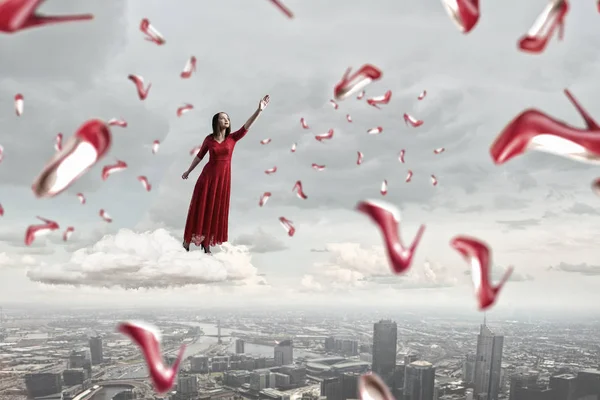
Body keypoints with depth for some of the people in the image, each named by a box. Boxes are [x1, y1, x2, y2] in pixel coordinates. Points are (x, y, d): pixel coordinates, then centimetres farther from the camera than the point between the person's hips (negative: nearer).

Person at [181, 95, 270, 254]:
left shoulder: (232, 138, 0)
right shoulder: (209, 139, -1)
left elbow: (246, 127, -14)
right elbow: (199, 156, 11)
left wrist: (259, 110, -26)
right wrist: (188, 171, 19)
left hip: (224, 177, 2)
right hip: (208, 176, -2)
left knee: (216, 210, 6)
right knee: (200, 208, 1)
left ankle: (207, 244, 16)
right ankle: (187, 242, 11)